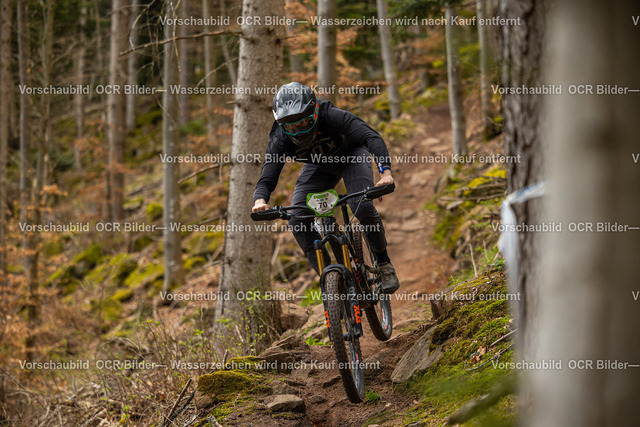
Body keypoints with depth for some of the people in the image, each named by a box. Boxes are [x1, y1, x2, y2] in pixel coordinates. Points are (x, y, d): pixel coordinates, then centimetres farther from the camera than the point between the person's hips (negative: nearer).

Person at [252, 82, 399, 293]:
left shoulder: (331, 116, -37)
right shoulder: (279, 140, -28)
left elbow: (372, 137, -44)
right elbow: (266, 180, -28)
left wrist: (385, 171, -60)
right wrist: (260, 200, -52)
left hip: (351, 155, -3)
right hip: (320, 165, 3)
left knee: (362, 207, -28)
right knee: (297, 220, -18)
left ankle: (383, 262, -4)